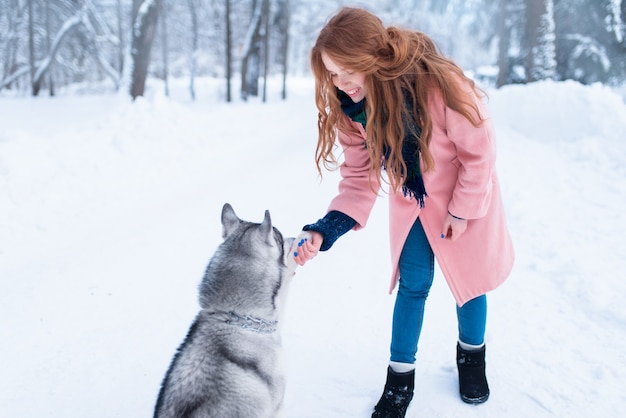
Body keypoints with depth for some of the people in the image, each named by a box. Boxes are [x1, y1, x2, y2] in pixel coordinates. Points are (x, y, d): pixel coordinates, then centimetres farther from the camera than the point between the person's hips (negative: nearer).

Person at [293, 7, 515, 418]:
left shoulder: (437, 82, -37)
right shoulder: (351, 105, -22)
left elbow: (479, 149, -22)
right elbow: (359, 175, -17)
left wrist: (462, 210, -13)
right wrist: (326, 230, -31)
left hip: (466, 197, -2)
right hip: (410, 202, 3)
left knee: (470, 276, 13)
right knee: (413, 285, 6)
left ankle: (472, 356, 40)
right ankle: (400, 379, 24)